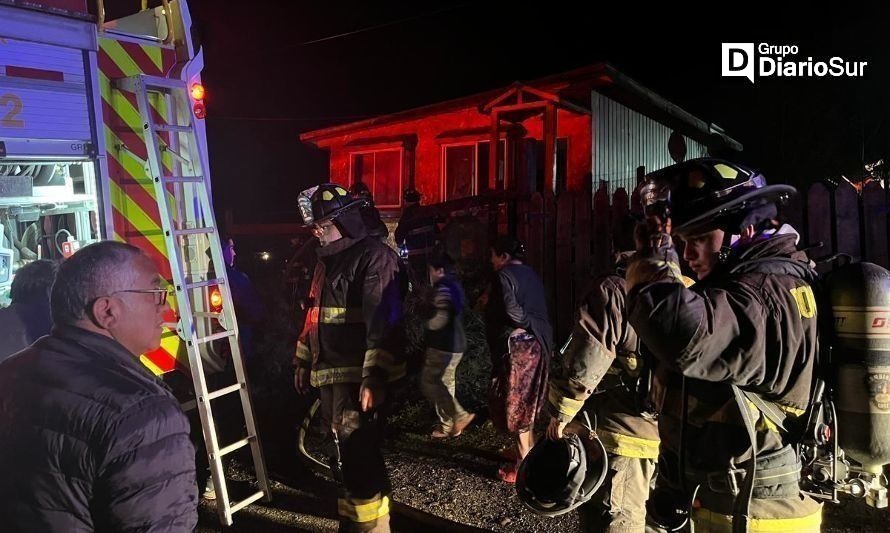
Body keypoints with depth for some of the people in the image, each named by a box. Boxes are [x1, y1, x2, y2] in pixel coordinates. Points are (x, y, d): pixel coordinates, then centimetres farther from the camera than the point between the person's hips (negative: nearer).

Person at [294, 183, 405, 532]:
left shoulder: (374, 256, -12)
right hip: (329, 372, 9)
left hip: (359, 374, -9)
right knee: (344, 452, 17)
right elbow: (314, 314, 25)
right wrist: (303, 360, 25)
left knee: (358, 454, -8)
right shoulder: (327, 259, 17)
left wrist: (375, 378, -25)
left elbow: (383, 322, -20)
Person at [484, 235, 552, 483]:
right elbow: (541, 309, 8)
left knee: (514, 403, 2)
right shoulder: (532, 274, 12)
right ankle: (527, 450, 32)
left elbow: (510, 311, -23)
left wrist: (528, 324, -8)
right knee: (526, 401, 19)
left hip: (516, 346, -8)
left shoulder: (504, 275, -12)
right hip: (536, 344, 8)